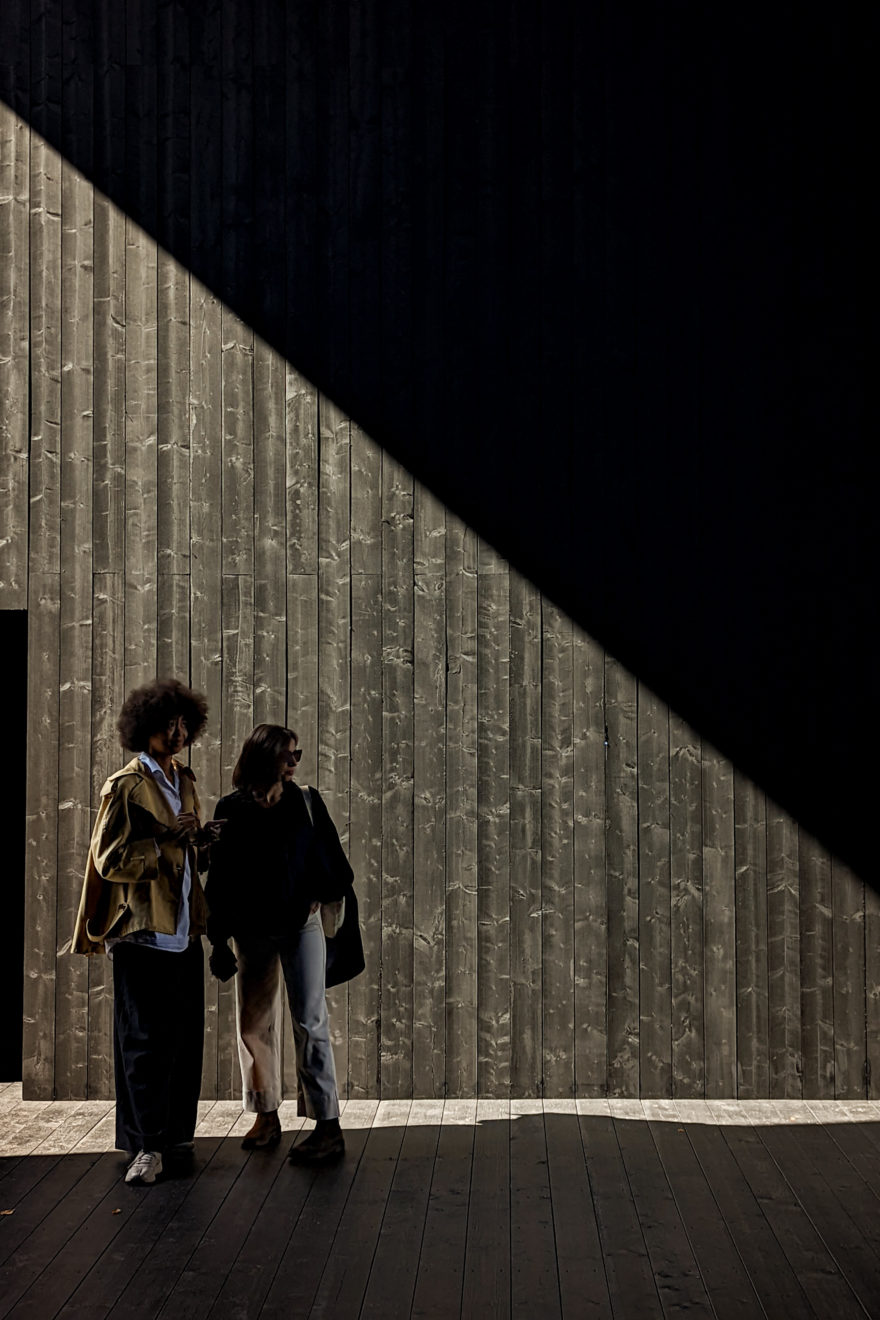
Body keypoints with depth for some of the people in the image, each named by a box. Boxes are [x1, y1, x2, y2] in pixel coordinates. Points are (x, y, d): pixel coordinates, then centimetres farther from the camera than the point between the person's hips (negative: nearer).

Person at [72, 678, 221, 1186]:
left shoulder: (185, 781, 16)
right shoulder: (126, 786, -7)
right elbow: (110, 861, -12)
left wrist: (201, 840, 5)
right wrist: (167, 840, -18)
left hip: (184, 929, 7)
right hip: (144, 932, -7)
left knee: (186, 1035, 9)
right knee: (148, 1039, -3)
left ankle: (176, 1135, 20)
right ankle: (146, 1145, 5)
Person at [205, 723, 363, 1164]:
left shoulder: (306, 801, 0)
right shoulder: (232, 809, -1)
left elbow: (331, 859, 5)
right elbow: (219, 877, 2)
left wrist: (334, 902, -4)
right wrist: (219, 939, 1)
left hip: (301, 925, -2)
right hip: (252, 929, 2)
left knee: (310, 1022, -5)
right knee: (253, 1023, 10)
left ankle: (328, 1126, -3)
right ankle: (266, 1116, 25)